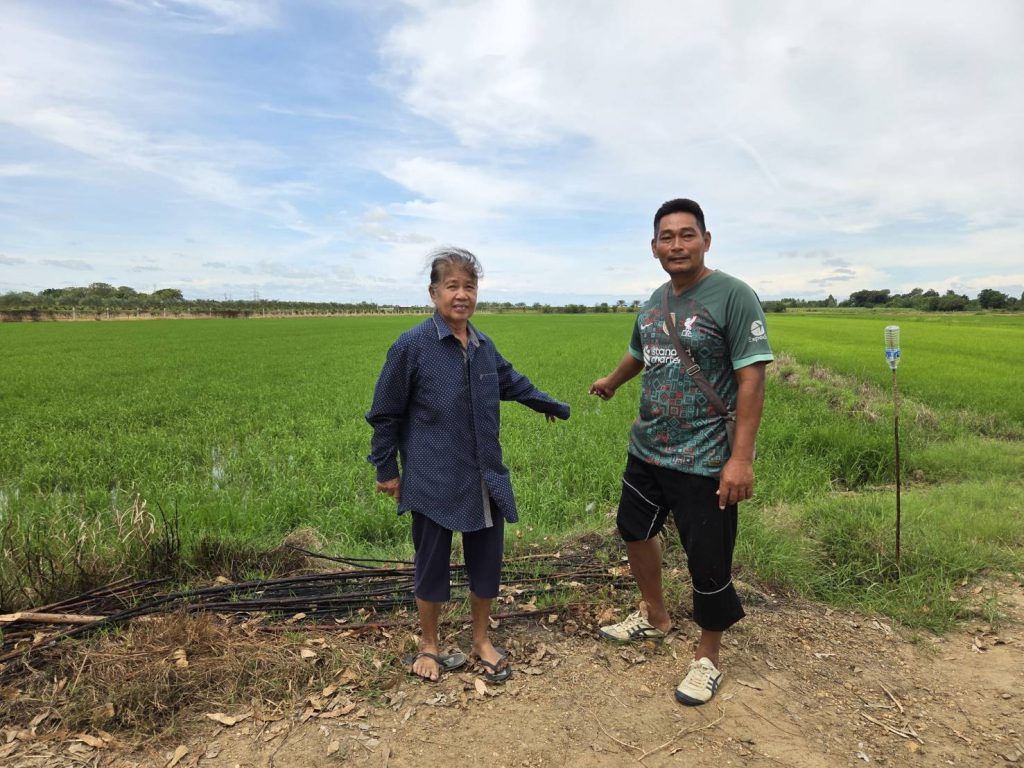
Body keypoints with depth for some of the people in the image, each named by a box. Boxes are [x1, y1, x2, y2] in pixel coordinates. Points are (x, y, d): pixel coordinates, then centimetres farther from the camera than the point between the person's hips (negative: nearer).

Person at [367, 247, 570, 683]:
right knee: (432, 564, 11)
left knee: (487, 561, 13)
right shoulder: (411, 347, -12)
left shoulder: (484, 347, 4)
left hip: (486, 479, 5)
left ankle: (481, 641, 36)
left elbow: (511, 381, 24)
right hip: (434, 482, -4)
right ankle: (429, 644, 35)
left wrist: (550, 405, 37)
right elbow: (385, 415, -4)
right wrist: (386, 470, 0)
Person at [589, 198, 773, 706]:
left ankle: (707, 657, 30)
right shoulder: (655, 301, 8)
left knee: (708, 563, 3)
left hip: (703, 461, -7)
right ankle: (655, 618, 46)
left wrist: (741, 457, -24)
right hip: (645, 450, 8)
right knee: (634, 531, 21)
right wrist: (611, 383, 45)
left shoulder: (733, 296, -13)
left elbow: (751, 379, -18)